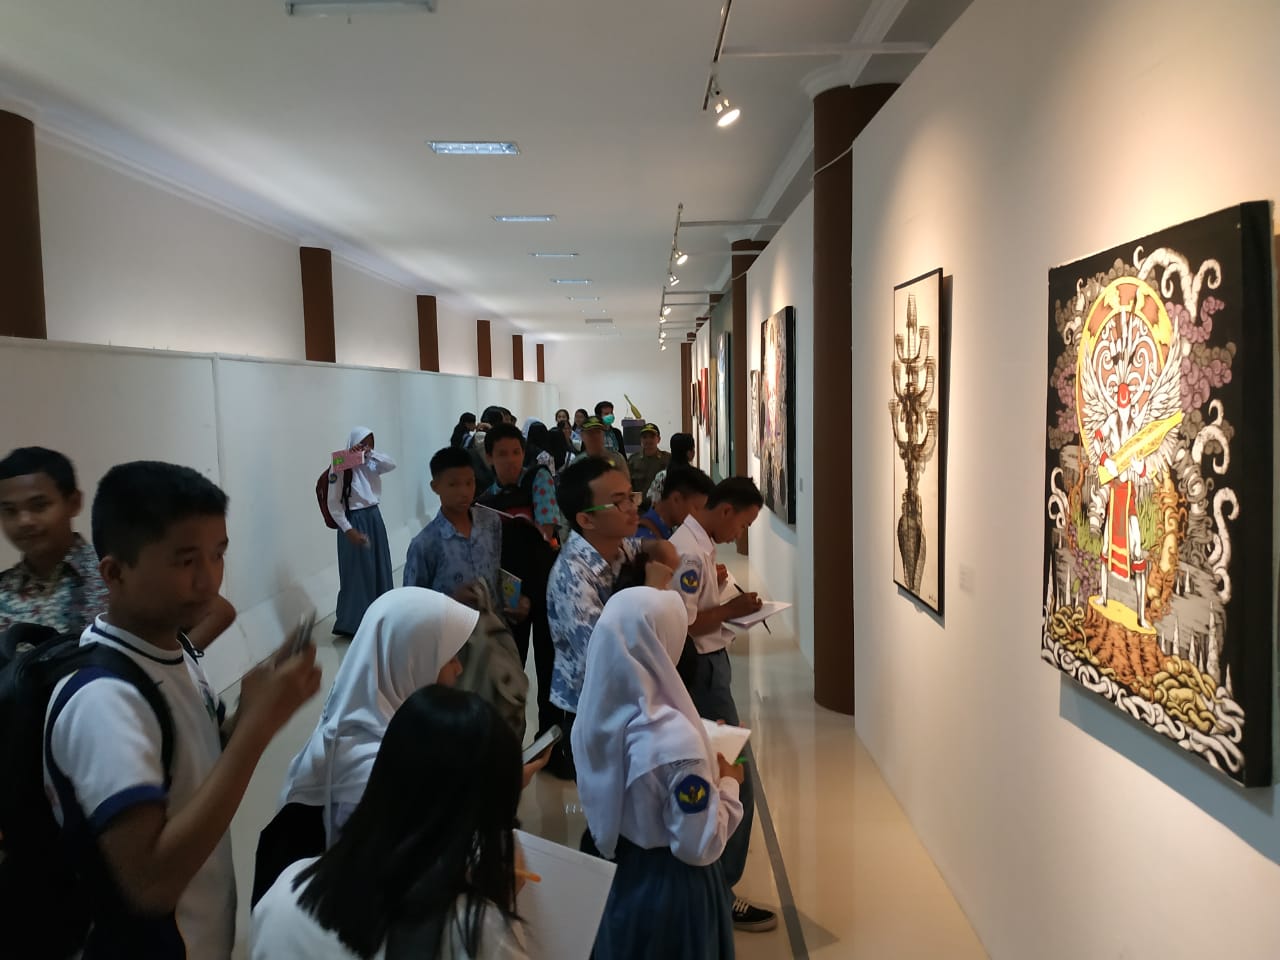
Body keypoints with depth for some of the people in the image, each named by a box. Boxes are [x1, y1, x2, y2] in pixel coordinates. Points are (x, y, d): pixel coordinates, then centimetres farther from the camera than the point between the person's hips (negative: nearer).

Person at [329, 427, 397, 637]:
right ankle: (352, 623, 11)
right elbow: (333, 504, -15)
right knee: (358, 573, -1)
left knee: (380, 569, 13)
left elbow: (392, 465, -10)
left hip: (375, 518, 7)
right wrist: (348, 530, -19)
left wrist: (370, 453, -18)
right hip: (355, 521, -7)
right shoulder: (340, 468, -13)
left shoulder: (371, 464, 6)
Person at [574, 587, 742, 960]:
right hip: (672, 885, -6)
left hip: (618, 872, 6)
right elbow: (700, 847, -24)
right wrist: (727, 783, -10)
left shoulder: (594, 716, -11)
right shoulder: (674, 739, -32)